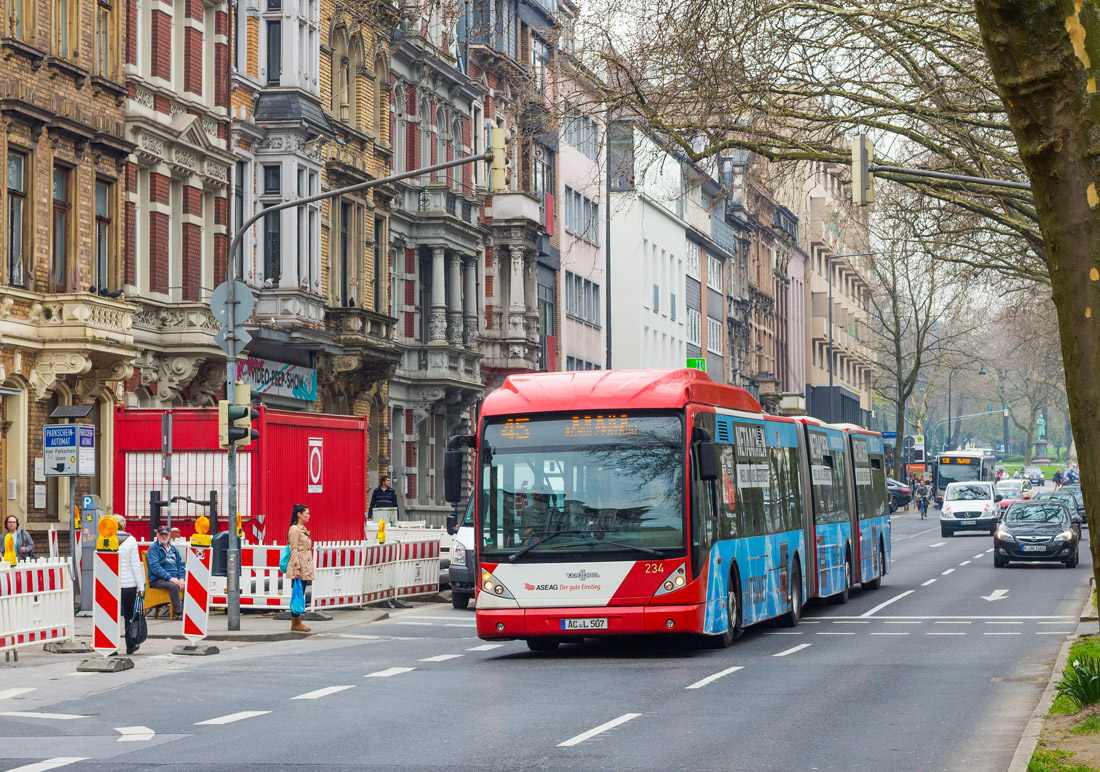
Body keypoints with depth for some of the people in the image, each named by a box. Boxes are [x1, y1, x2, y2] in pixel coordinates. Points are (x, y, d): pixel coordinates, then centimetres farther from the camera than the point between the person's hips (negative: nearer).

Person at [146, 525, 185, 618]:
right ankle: (178, 612, -31)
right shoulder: (153, 549, 1)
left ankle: (185, 608, -17)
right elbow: (155, 567, -11)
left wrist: (181, 578, -2)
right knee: (173, 586, -34)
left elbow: (181, 564, 18)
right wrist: (170, 578, -21)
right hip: (157, 580, -6)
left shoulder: (173, 548, 21)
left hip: (174, 578, 6)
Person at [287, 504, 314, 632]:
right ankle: (295, 624, -5)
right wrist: (296, 568, -21)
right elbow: (294, 550, -16)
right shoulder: (295, 529, -11)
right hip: (299, 568, -9)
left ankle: (298, 623, 11)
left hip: (305, 567, 9)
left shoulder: (304, 529, 18)